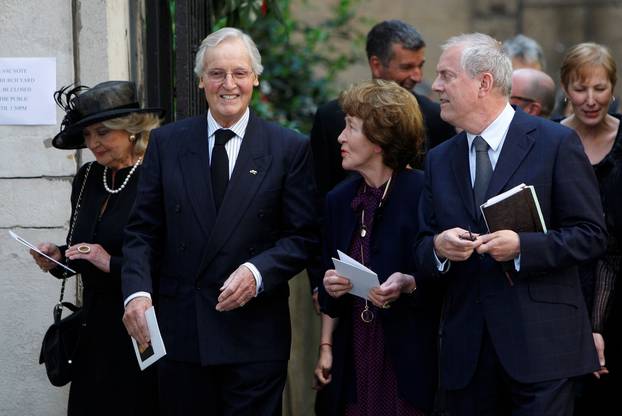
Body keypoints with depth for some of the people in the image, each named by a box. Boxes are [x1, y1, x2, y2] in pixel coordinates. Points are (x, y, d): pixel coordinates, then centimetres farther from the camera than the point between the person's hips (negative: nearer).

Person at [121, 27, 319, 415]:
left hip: (254, 335, -2)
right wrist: (137, 292, -10)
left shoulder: (291, 148, 0)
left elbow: (304, 236, 0)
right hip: (179, 330, 2)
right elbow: (143, 230, 6)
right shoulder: (167, 142, 7)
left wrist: (258, 272, -17)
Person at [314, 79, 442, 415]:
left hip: (409, 359, -5)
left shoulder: (424, 193, -9)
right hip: (354, 359, 5)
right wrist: (326, 346, 7)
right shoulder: (339, 199, 10)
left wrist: (408, 284, -24)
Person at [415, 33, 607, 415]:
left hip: (539, 343, -4)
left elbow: (592, 235, -5)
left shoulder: (557, 143, -2)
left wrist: (522, 246, -17)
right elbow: (423, 251, 15)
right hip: (466, 351, 5)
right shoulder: (439, 160, 13)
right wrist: (438, 247, -8)